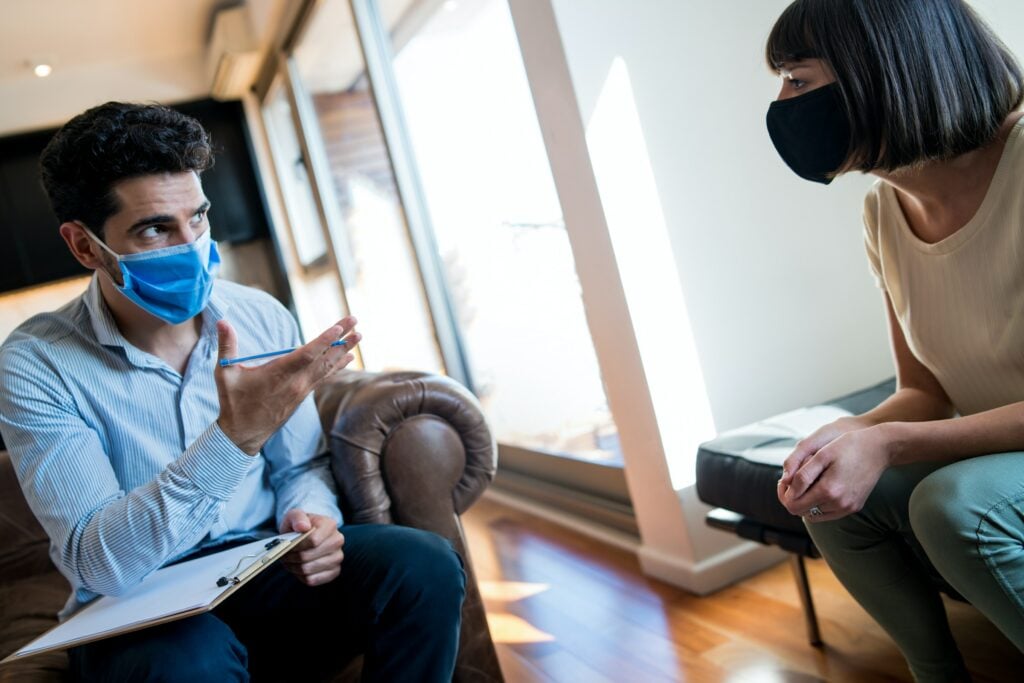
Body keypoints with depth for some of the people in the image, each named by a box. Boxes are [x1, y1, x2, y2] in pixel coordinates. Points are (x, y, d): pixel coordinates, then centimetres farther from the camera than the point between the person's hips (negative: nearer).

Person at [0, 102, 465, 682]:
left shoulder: (263, 319, -2)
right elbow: (99, 566, -23)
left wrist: (312, 517, -15)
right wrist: (235, 436, -35)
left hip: (265, 570, 4)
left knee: (426, 564, -22)